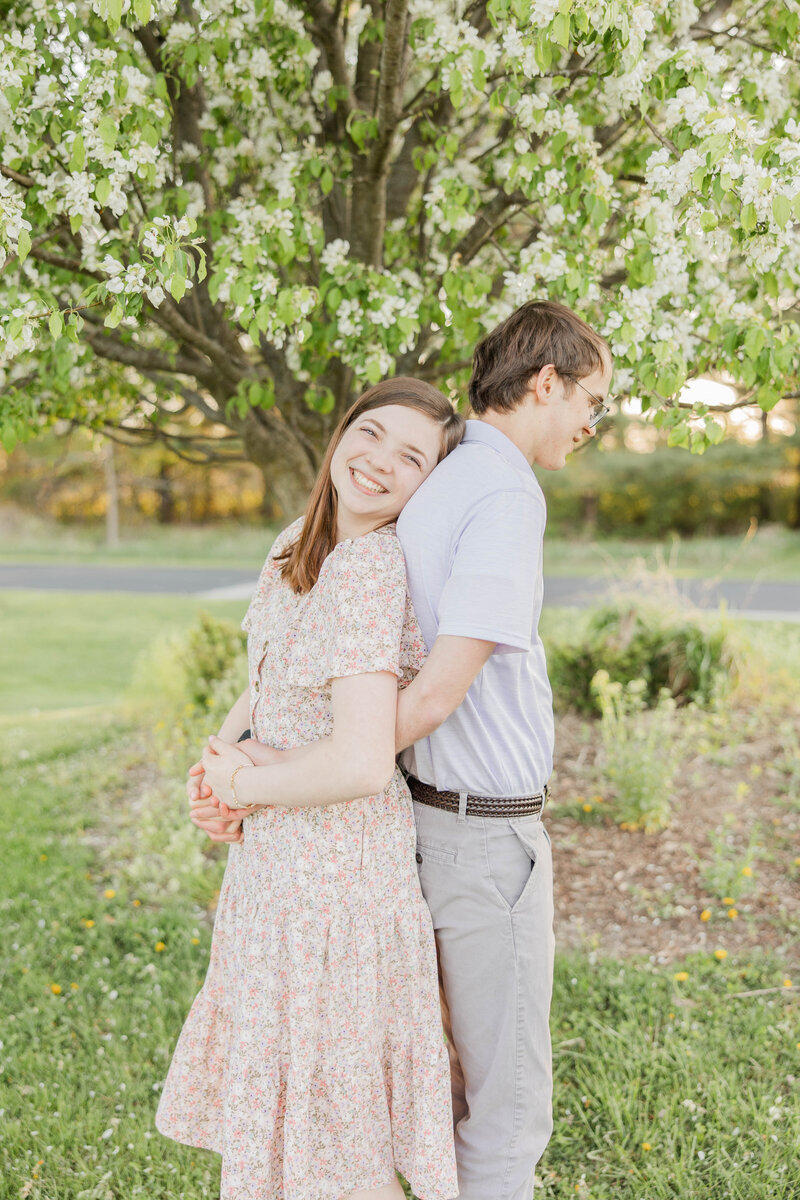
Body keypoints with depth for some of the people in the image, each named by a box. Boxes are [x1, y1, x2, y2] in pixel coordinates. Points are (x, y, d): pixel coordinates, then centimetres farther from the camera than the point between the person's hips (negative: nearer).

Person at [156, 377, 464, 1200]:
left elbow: (360, 764, -32)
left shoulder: (369, 569, -24)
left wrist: (241, 786, -15)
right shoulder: (298, 546, 3)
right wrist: (225, 747, -1)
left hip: (336, 862, -9)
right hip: (276, 851, 9)